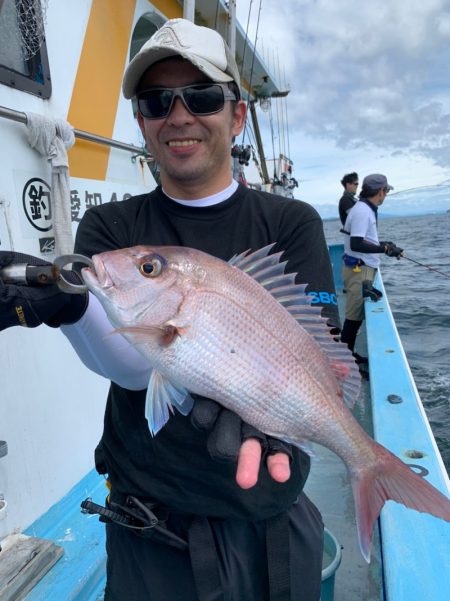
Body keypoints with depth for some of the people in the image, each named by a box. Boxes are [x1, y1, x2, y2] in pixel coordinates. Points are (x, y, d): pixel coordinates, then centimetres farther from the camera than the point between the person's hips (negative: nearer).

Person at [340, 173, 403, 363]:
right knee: (354, 315, -5)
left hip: (363, 269, 10)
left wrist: (382, 244, 19)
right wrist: (385, 249, -20)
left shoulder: (366, 209, 15)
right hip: (359, 270, -10)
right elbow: (356, 244, -24)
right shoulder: (362, 210, -16)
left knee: (356, 314, 14)